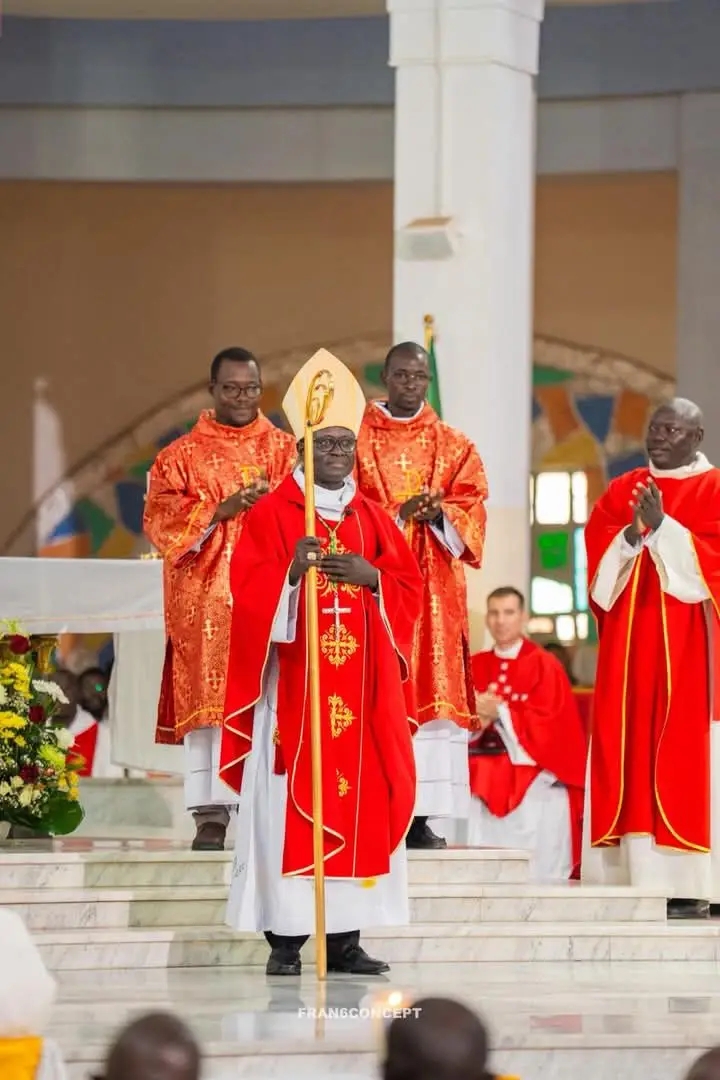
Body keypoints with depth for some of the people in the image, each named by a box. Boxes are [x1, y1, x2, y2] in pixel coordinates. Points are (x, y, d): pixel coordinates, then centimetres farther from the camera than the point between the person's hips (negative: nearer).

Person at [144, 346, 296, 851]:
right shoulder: (182, 455, 10)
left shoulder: (287, 449, 13)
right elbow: (161, 520, 0)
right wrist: (220, 510, -13)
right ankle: (212, 813, -9)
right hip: (207, 597, 0)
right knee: (210, 695, -7)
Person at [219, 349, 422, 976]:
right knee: (290, 805, -8)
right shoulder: (270, 515, 3)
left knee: (360, 800, 1)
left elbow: (410, 590, 9)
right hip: (293, 685, -4)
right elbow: (248, 592, -7)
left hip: (362, 688, 4)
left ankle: (346, 937, 5)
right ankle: (286, 940, -6)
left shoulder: (375, 520, 15)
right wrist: (291, 571, -24)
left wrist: (371, 576, -10)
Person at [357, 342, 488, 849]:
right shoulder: (356, 438, 7)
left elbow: (471, 506, 4)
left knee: (434, 690, -4)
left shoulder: (454, 445, 13)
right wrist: (399, 515, -16)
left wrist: (439, 514, -16)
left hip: (435, 584, 2)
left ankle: (422, 815, -5)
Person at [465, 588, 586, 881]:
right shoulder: (475, 667, 14)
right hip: (485, 781, 3)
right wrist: (478, 717, -14)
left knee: (535, 873, -13)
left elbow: (549, 725, -8)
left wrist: (500, 713, -14)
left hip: (535, 782, -3)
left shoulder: (544, 665, 2)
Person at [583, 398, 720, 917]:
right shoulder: (621, 491, 15)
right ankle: (629, 876, -2)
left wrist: (662, 527, -17)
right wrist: (633, 534, -12)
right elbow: (598, 558, 6)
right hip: (628, 643, 4)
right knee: (627, 752, -2)